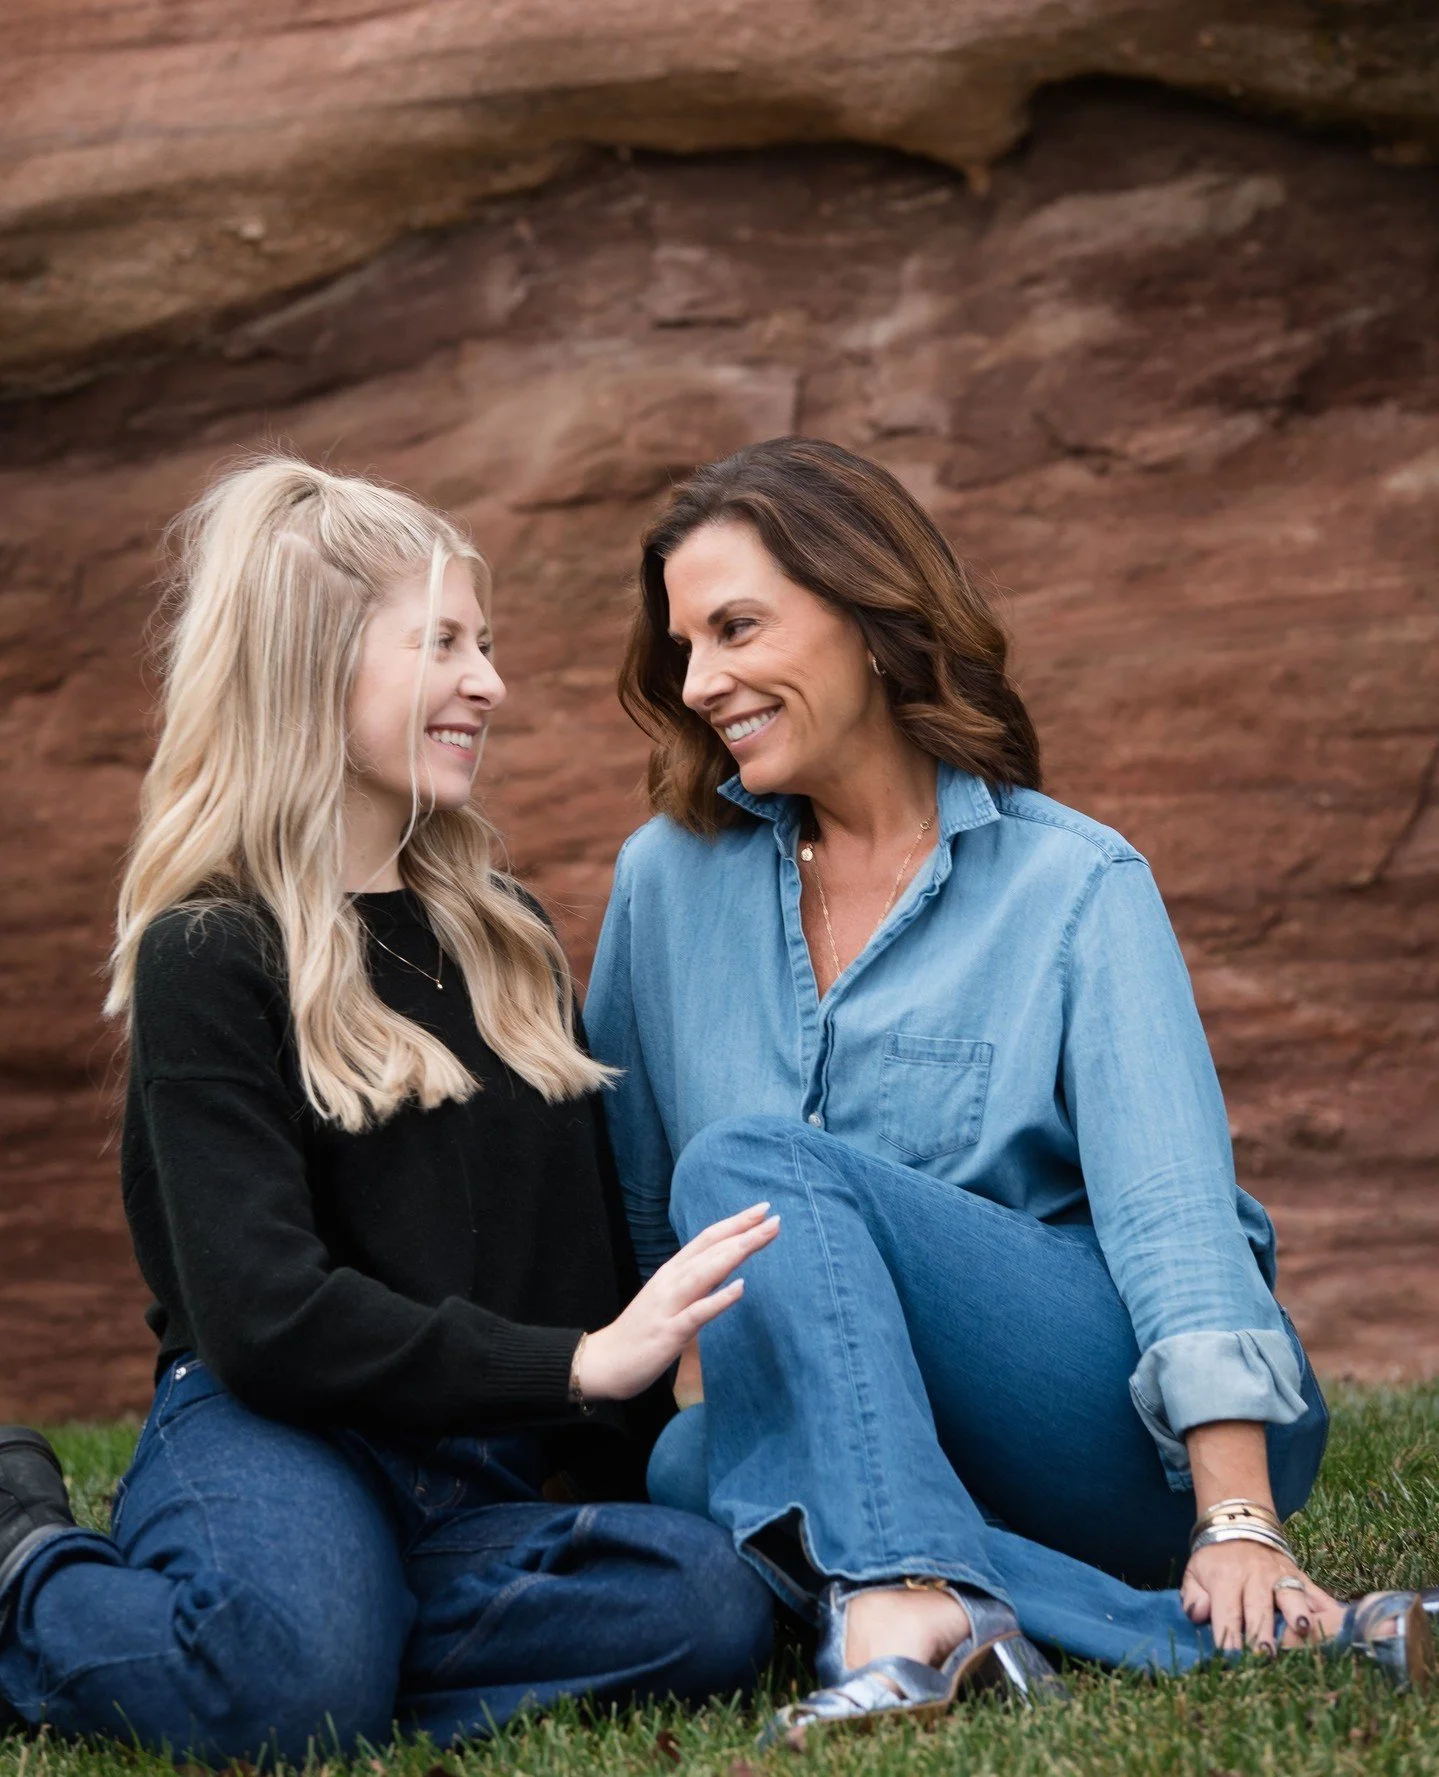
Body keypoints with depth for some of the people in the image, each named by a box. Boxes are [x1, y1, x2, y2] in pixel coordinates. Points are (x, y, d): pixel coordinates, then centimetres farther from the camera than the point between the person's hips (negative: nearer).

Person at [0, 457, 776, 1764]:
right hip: (271, 1444, -5)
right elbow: (263, 1315, -14)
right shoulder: (210, 957, -2)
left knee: (711, 1610, -27)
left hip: (491, 1484, 5)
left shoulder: (502, 933, 20)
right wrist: (569, 1364, -19)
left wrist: (648, 1404, 4)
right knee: (289, 1690, -38)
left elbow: (592, 1228, 22)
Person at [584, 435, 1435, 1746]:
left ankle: (904, 1601, -40)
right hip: (866, 1439, 5)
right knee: (694, 1465, -29)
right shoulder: (670, 878, 10)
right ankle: (1188, 1635, -32)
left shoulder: (1076, 885, -3)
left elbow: (1172, 1207, -15)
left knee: (750, 1161, -24)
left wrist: (1237, 1521, -25)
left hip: (1133, 1434, -4)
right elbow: (609, 1203, 17)